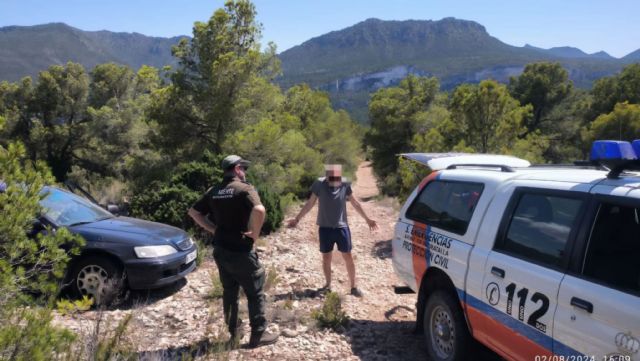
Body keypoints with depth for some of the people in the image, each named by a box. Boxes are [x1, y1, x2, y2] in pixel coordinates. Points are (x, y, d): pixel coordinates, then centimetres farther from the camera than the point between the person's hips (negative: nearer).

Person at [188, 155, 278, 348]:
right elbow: (259, 210, -32)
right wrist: (255, 234, -18)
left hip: (220, 250, 7)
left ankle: (234, 333, 27)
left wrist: (214, 229, 7)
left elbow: (193, 212, 12)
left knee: (229, 292, 18)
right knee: (255, 293, 8)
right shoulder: (244, 188, -14)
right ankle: (258, 334, 15)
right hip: (240, 251, -7)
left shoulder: (213, 191, 7)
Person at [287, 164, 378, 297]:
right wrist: (297, 219, 0)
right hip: (325, 227, 0)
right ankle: (328, 285, 25)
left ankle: (353, 286, 15)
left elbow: (355, 203, 5)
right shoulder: (319, 184, -9)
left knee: (348, 257, 3)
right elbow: (310, 203, 1)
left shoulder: (345, 185, -7)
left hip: (341, 227, 0)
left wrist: (367, 219, 9)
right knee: (326, 258, 9)